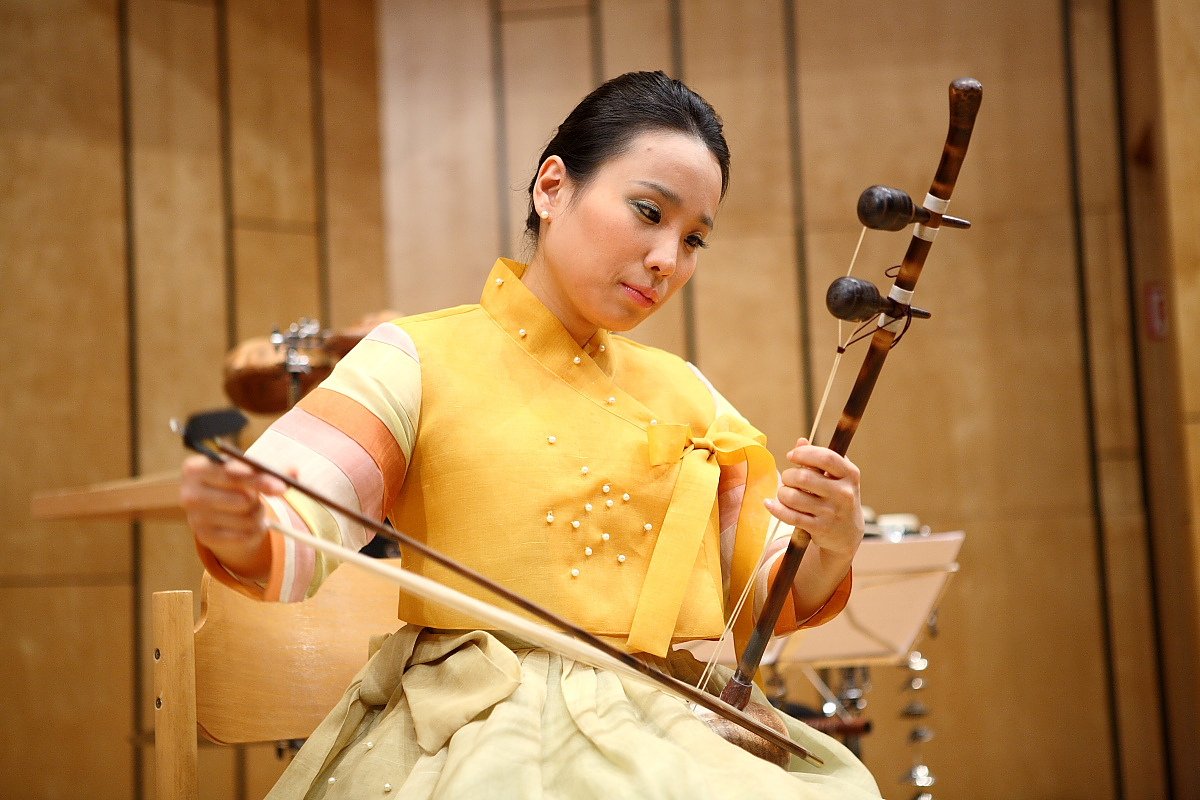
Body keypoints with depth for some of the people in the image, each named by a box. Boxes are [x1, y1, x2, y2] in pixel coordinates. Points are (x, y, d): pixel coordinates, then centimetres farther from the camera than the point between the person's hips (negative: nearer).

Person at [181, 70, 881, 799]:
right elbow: (296, 530, -9)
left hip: (676, 737, 5)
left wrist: (830, 549, -6)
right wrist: (243, 531, -31)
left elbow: (771, 596, 16)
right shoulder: (420, 361, 3)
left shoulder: (686, 393, 16)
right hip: (477, 741, -4)